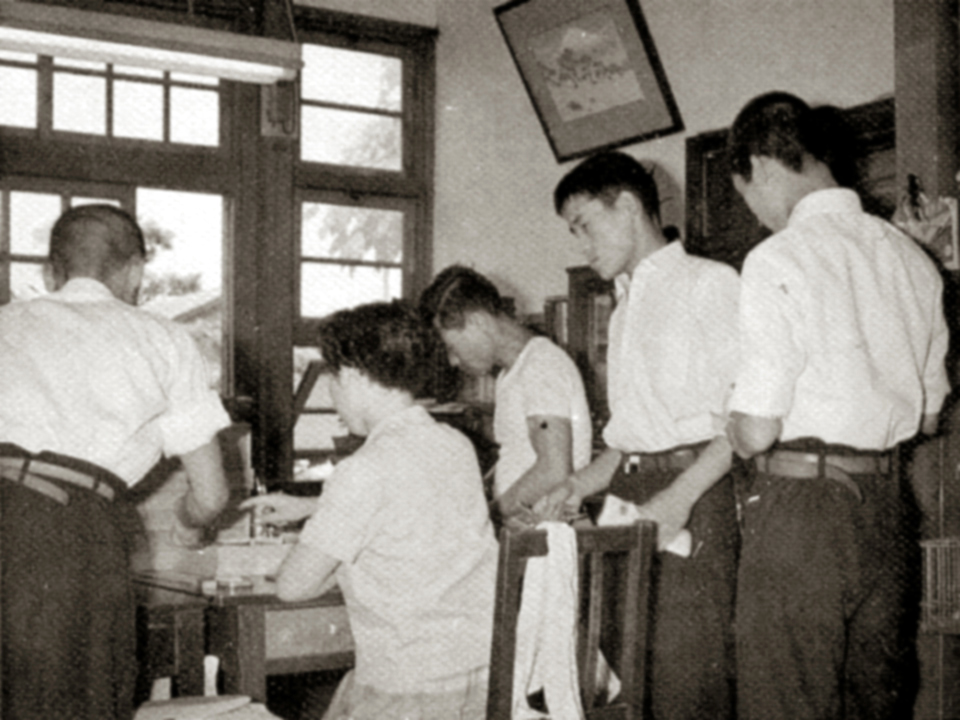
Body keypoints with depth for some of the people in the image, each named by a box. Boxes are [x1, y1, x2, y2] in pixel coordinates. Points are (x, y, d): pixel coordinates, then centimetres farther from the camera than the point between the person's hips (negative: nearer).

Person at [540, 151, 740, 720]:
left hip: (695, 492, -7)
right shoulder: (624, 311, 26)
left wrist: (680, 495, -18)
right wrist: (581, 485, 9)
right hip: (628, 499, 7)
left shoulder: (708, 283, 1)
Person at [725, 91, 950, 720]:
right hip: (886, 504, 7)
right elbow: (929, 412, 15)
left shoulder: (780, 259, -12)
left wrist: (740, 429, 8)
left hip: (800, 504, -7)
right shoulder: (911, 258, 9)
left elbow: (756, 430, -14)